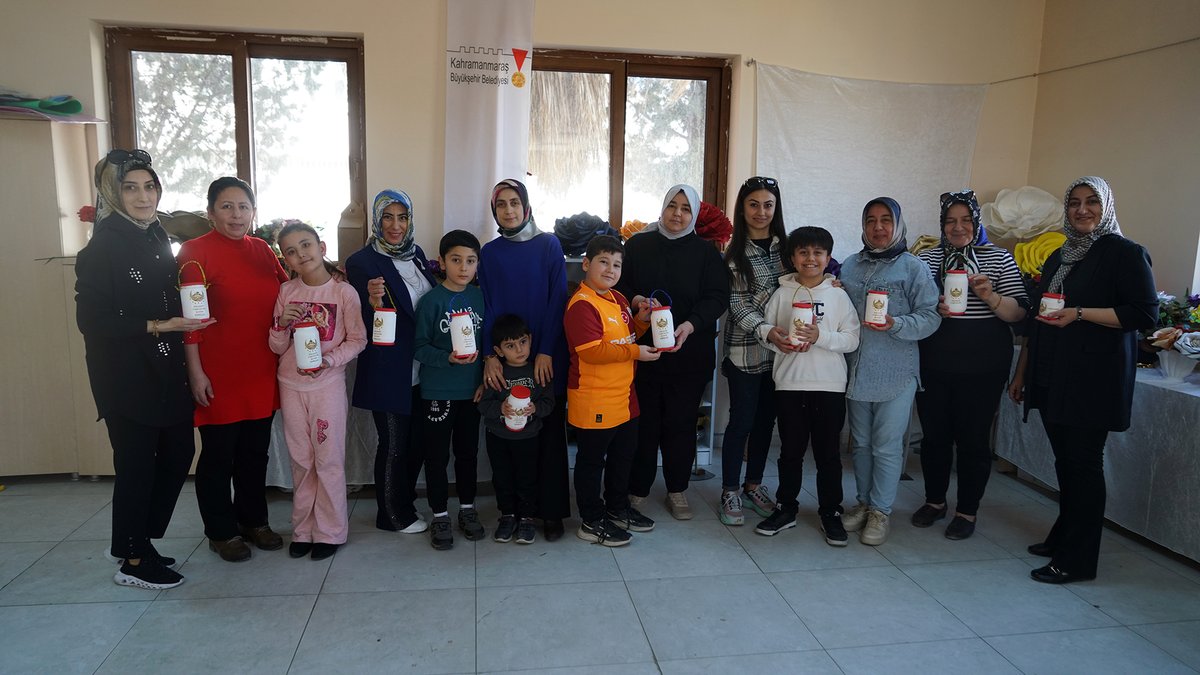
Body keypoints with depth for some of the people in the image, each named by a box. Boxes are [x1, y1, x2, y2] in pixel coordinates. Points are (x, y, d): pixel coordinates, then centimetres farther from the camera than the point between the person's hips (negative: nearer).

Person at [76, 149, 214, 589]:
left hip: (165, 370, 8)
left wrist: (188, 318, 3)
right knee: (137, 465, 3)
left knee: (178, 454, 12)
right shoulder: (102, 248, -14)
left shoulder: (156, 238, 9)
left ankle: (136, 540, 31)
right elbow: (92, 321, -18)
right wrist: (158, 327, -22)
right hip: (125, 376, -7)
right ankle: (133, 561, 21)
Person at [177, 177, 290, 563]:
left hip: (261, 371, 5)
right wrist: (195, 371, -14)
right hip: (218, 375, -5)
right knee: (218, 454, 7)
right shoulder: (195, 252, -7)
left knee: (255, 451, 15)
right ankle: (221, 532, 22)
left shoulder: (262, 250, 10)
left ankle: (253, 520, 31)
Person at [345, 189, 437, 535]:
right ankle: (393, 516, 23)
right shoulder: (361, 262, -12)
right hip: (388, 372, -6)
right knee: (393, 444, 5)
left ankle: (405, 503, 35)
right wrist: (373, 303, -33)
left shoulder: (417, 254, 7)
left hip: (421, 370, 7)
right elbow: (362, 326, -14)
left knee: (417, 440, 16)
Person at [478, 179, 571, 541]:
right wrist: (489, 355, -9)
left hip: (546, 357, -1)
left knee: (550, 430, 2)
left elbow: (557, 299, -3)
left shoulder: (549, 245, 2)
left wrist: (545, 351, -11)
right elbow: (487, 306, 3)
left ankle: (552, 511, 11)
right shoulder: (490, 253, 8)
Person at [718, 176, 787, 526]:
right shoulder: (735, 253, -5)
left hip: (780, 349, 4)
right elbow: (737, 304, -10)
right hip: (746, 349, -4)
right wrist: (766, 330, -25)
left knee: (766, 418, 13)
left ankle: (754, 484, 29)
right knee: (741, 420, 0)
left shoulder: (785, 246, 7)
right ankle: (730, 492, 14)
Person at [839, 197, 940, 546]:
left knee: (886, 446, 1)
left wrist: (895, 325, -23)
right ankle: (863, 503, 29)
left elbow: (930, 317, -9)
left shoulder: (913, 267, -3)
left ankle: (880, 511, 15)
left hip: (895, 373, -4)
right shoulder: (850, 266, 10)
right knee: (861, 443, 14)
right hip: (856, 370, 4)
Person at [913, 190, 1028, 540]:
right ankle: (935, 501, 28)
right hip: (934, 362, 2)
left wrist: (990, 297, -20)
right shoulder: (928, 257, 7)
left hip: (982, 364, -2)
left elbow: (1018, 313, -2)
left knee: (973, 437, 3)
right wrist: (932, 309, -14)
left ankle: (967, 511, 17)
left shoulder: (1000, 259, 3)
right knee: (934, 433, 10)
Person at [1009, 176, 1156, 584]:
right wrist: (1021, 373, 20)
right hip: (1052, 378, 6)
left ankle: (1077, 560, 5)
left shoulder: (1125, 253, -4)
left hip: (1093, 379, -6)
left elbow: (1146, 314, -12)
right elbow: (1037, 320, 20)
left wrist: (1080, 313, -19)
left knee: (1083, 463, -3)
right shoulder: (1059, 257, 18)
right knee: (1065, 461, 12)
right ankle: (1062, 537, 25)